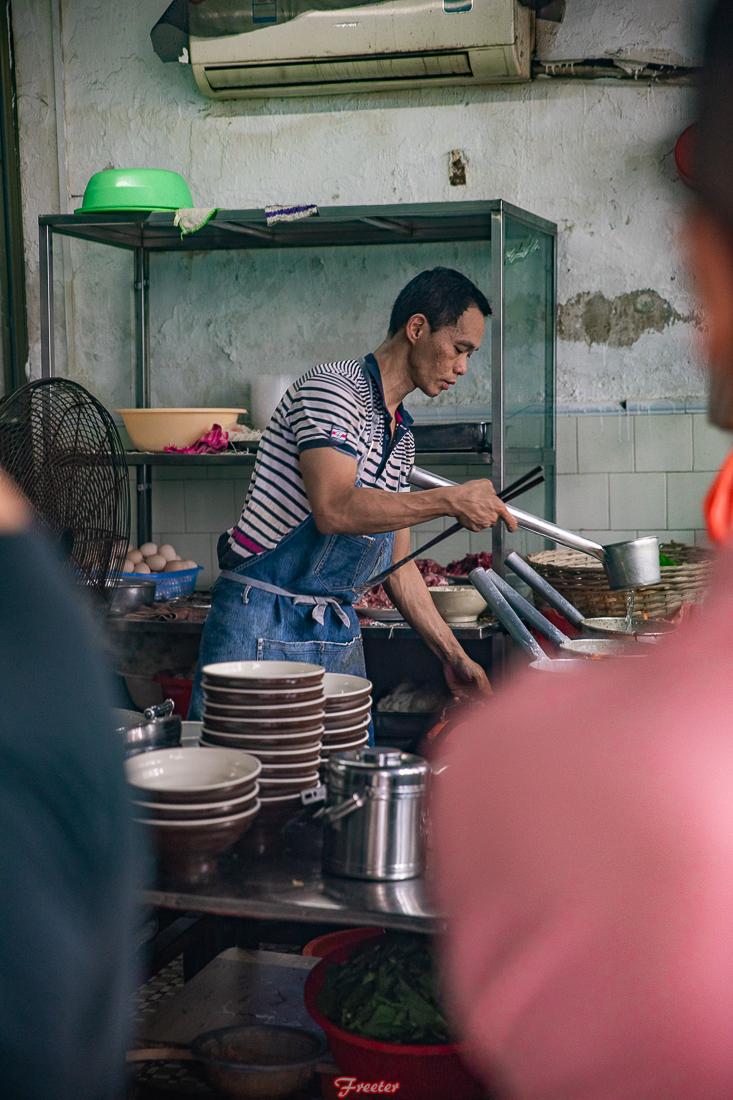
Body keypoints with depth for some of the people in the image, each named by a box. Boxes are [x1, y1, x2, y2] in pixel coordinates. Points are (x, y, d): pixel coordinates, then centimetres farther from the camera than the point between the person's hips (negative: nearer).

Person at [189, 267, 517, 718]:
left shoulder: (402, 436, 15)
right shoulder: (333, 388, -12)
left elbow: (398, 563, 17)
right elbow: (335, 509, -26)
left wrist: (453, 655, 13)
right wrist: (450, 501, -22)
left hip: (338, 633, 8)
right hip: (264, 628, -8)